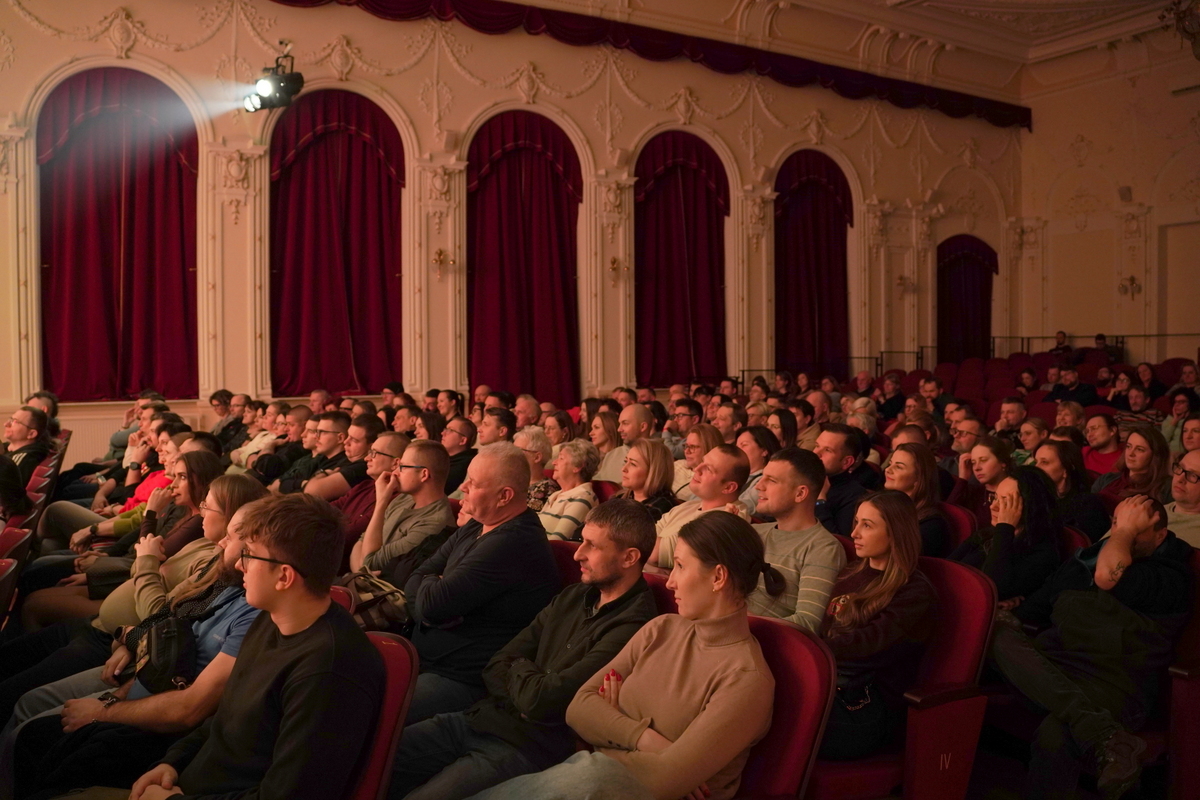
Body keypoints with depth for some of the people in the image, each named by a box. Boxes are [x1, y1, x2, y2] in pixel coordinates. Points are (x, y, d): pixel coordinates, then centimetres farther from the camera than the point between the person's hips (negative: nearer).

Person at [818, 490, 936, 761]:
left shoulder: (915, 591, -4)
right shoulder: (852, 573, 20)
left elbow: (864, 643, -19)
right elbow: (822, 629, 14)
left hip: (867, 710, -6)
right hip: (826, 685, 6)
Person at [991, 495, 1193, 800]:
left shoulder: (1173, 577, 1)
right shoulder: (1087, 556, 20)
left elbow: (1108, 577, -20)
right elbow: (1036, 606, 27)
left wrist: (1128, 529, -4)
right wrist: (1008, 618, 7)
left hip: (1114, 684, -6)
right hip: (1051, 668, 6)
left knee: (1055, 737, -39)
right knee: (998, 635, -28)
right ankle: (1101, 733, -38)